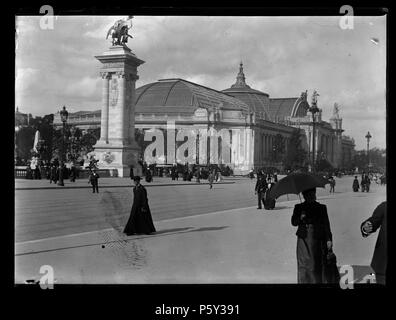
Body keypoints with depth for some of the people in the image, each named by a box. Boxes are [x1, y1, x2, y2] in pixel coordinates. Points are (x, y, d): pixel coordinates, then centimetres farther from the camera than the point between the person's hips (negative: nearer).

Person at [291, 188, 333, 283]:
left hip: (317, 240, -1)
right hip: (303, 240, 1)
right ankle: (303, 281, 0)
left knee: (317, 264, -3)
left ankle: (318, 281, 2)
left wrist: (329, 239, -3)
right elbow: (293, 222, 6)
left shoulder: (321, 208, 7)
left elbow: (326, 224, 5)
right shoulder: (299, 207, 10)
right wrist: (300, 218, -15)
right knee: (303, 264, -3)